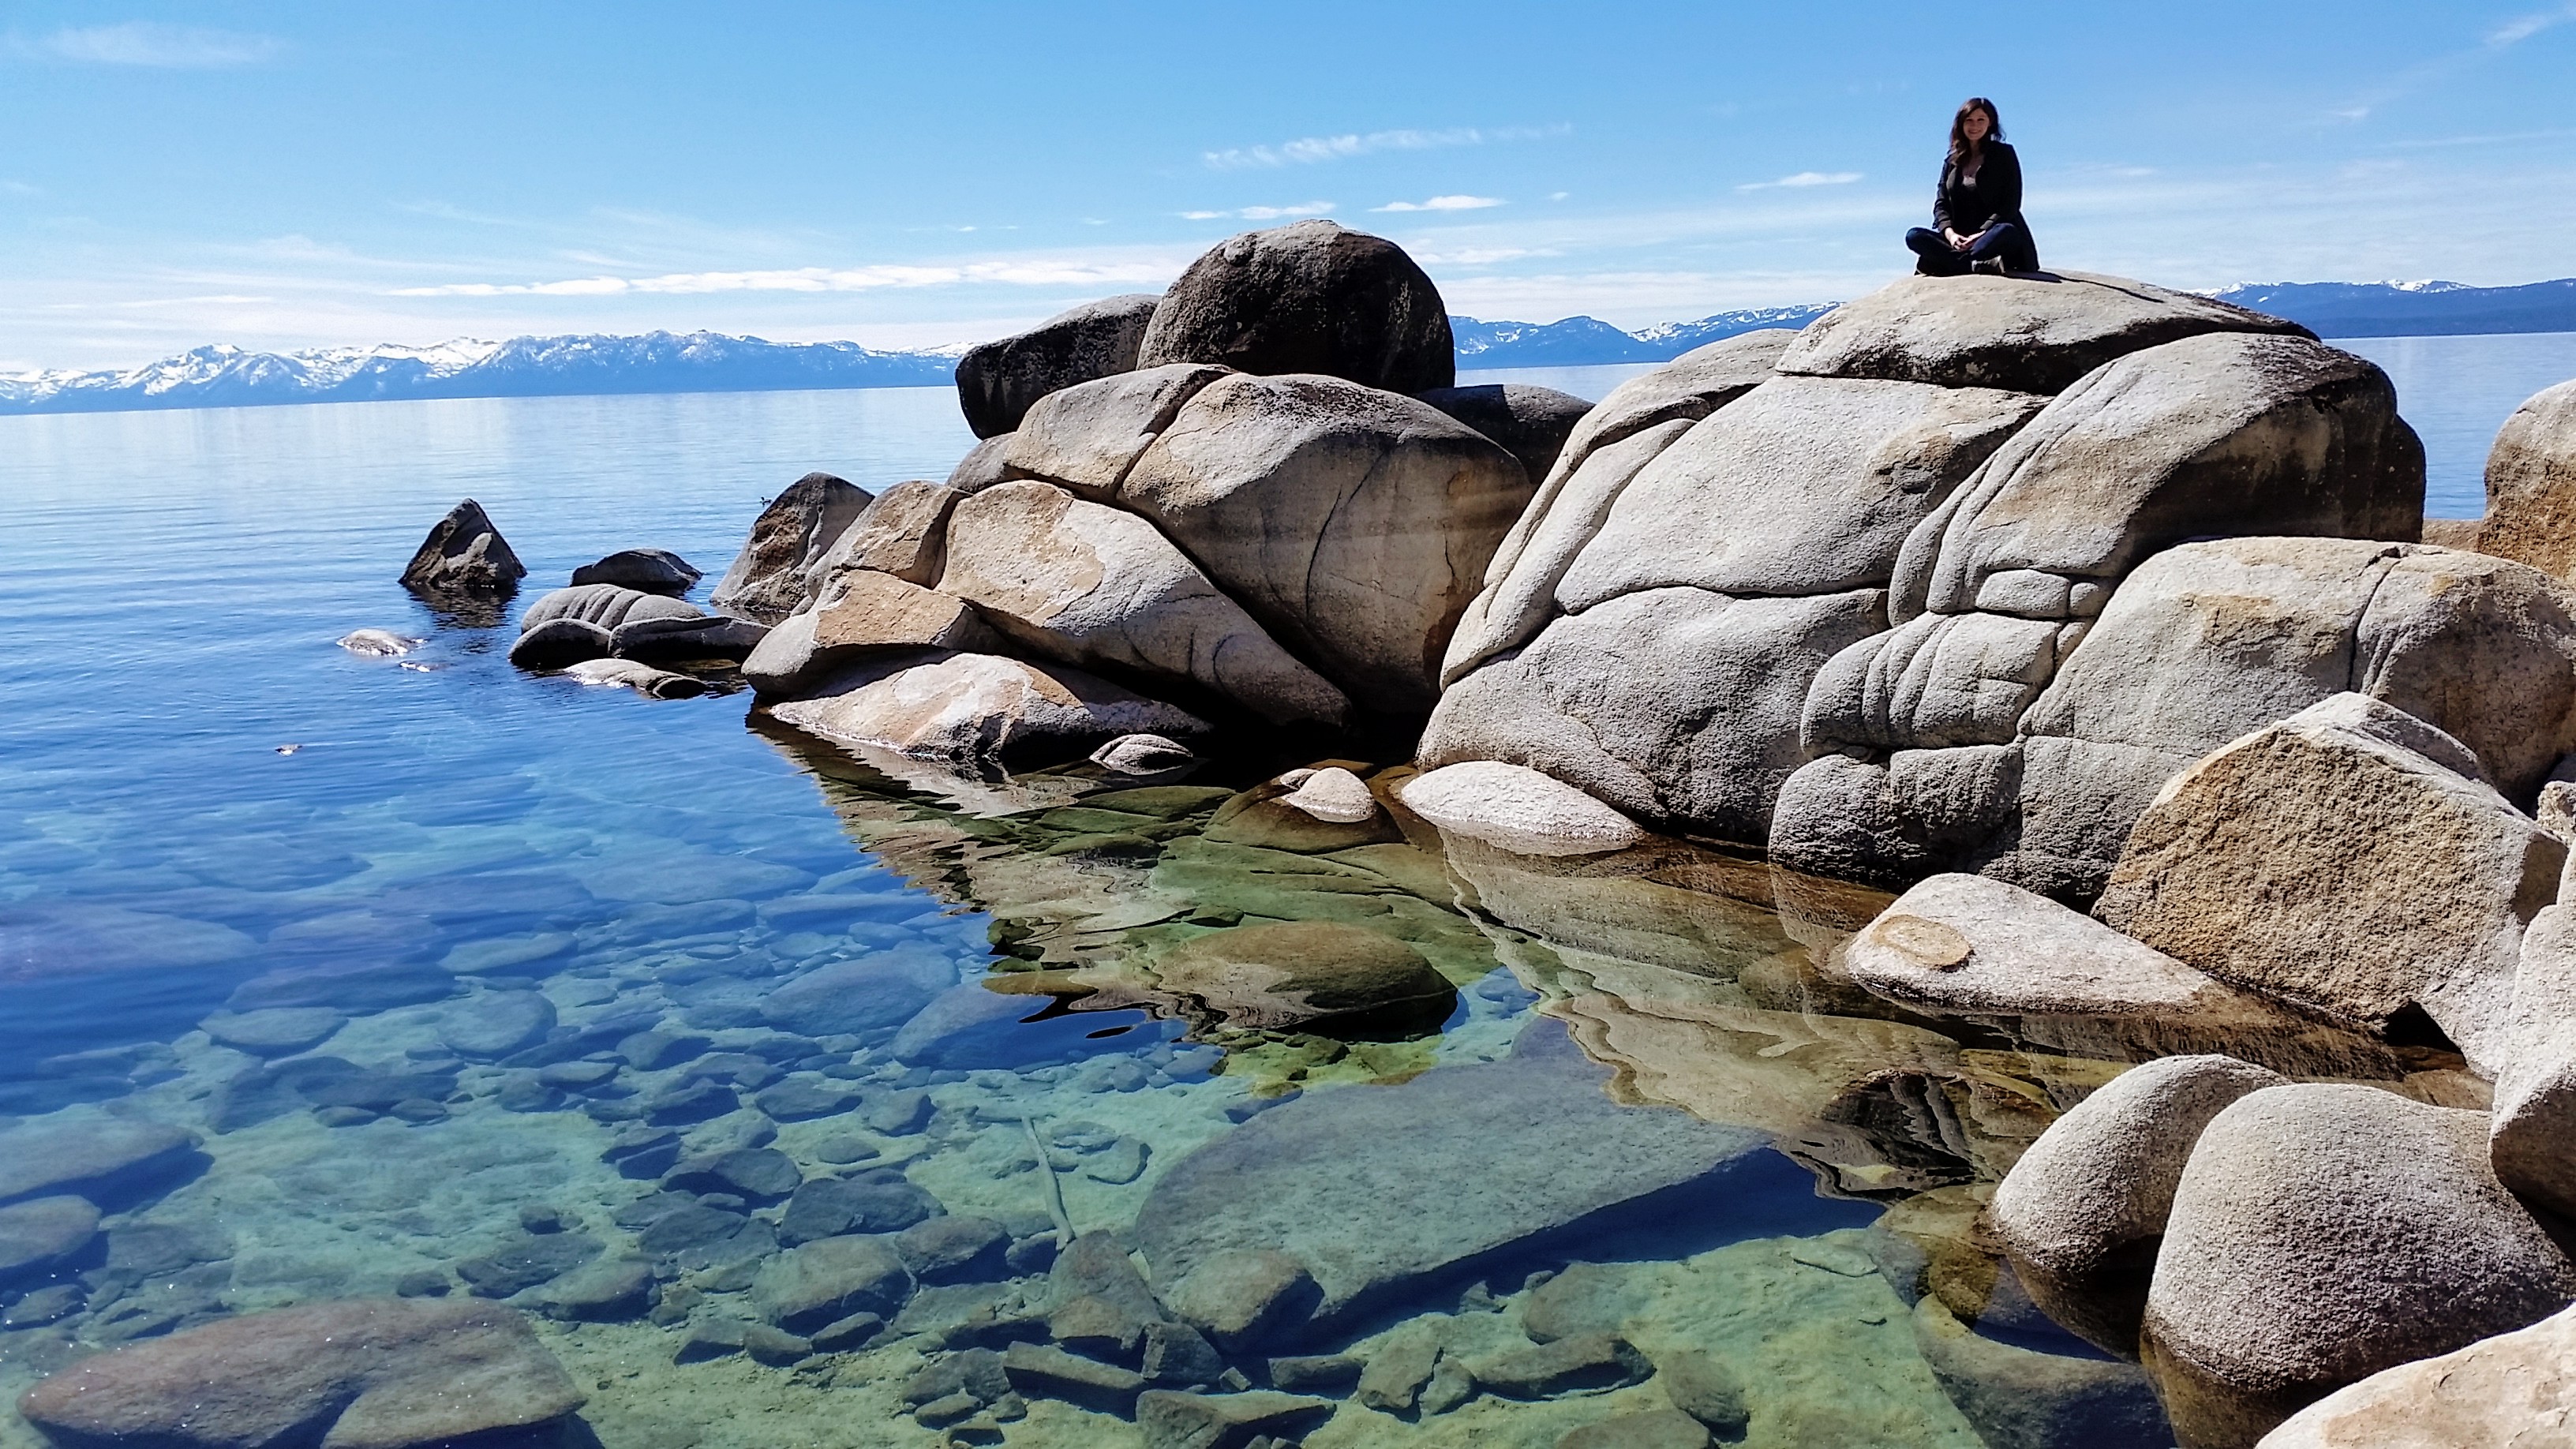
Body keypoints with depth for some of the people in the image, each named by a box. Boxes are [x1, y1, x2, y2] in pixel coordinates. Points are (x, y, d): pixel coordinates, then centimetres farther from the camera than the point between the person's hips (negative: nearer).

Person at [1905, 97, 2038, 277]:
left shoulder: (2004, 154, 6)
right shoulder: (1952, 161, 17)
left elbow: (2010, 204, -3)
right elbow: (1941, 203, 8)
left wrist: (1982, 234, -18)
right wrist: (1950, 233, -14)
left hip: (1992, 233, -3)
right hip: (1959, 238, 3)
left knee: (2006, 231, -38)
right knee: (1914, 236, -22)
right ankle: (1980, 265, -37)